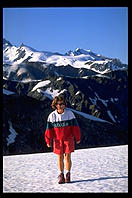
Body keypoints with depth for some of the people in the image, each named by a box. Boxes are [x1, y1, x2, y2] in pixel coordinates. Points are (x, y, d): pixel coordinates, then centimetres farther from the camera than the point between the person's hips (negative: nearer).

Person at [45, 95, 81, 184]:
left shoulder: (69, 113, -6)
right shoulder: (52, 116, -3)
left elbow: (75, 126, -1)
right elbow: (49, 129, 2)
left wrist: (77, 138, 0)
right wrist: (48, 141, 0)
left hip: (68, 139, -1)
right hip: (58, 140, 1)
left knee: (67, 157, -2)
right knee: (60, 158, 6)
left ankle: (68, 175, 11)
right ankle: (61, 175, 17)